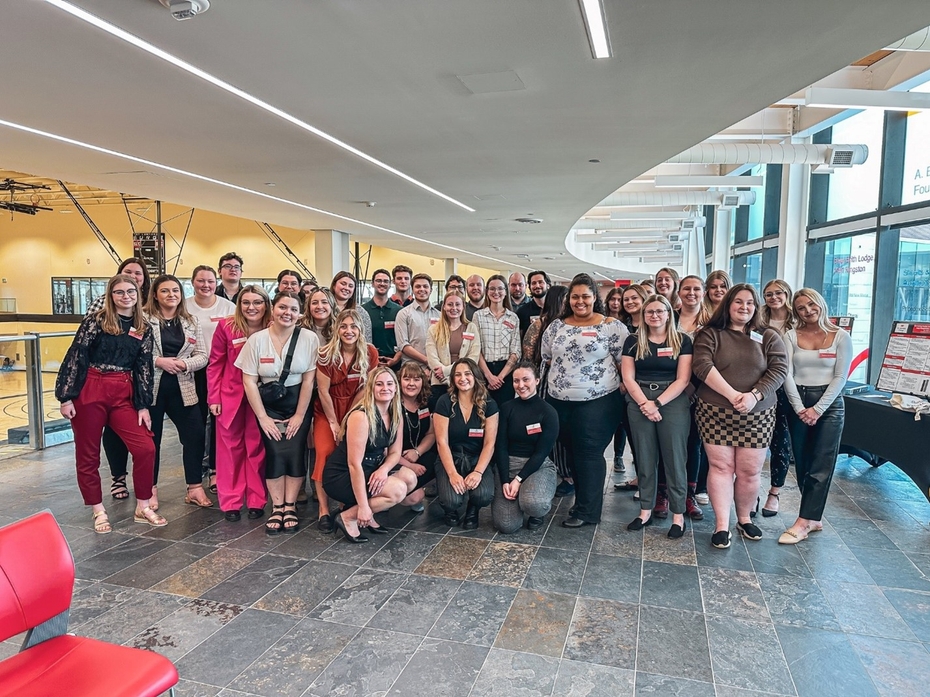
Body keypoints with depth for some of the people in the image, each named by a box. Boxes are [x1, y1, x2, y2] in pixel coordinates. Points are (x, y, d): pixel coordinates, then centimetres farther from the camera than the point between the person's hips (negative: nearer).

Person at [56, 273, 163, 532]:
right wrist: (66, 397, -9)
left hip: (123, 395, 3)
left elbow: (144, 368, 7)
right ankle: (98, 512, 22)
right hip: (89, 392, -3)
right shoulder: (95, 321, -3)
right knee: (88, 455, 6)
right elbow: (74, 357, -5)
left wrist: (143, 405, 3)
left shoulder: (144, 329, 8)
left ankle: (143, 507, 10)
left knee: (145, 448, -6)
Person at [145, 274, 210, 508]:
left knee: (195, 435, 1)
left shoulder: (192, 322, 9)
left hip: (183, 388, 3)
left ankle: (195, 488, 13)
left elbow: (202, 356, 5)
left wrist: (184, 363, -13)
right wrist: (157, 361, -20)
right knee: (151, 438, 9)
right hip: (151, 388, -3)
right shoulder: (144, 319, -4)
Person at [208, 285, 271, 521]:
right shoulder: (226, 326, -8)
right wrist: (213, 397, -5)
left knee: (257, 448, 8)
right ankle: (230, 502, 17)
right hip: (230, 395, 0)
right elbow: (215, 364, -2)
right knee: (231, 448, 8)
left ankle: (256, 501, 19)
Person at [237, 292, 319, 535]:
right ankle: (277, 508, 4)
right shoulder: (256, 339, -8)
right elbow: (249, 381, -6)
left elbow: (308, 379, -8)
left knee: (295, 452, -9)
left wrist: (299, 415, -8)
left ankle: (290, 506, 7)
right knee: (275, 453, -10)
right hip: (268, 404, 0)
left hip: (299, 403, 0)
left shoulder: (309, 338, -10)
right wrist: (263, 417, -8)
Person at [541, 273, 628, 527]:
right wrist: (563, 376, 12)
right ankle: (584, 499, 28)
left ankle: (587, 511, 8)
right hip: (559, 401, 5)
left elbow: (624, 361, -4)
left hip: (597, 401, -5)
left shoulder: (612, 326, -5)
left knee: (589, 454, -1)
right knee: (571, 451, 13)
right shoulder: (556, 326, 7)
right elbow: (547, 357, 16)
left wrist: (614, 383, -5)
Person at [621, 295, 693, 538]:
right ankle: (646, 510, 17)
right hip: (639, 403, 2)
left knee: (674, 458, 1)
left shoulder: (682, 340, 3)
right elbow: (628, 377, 2)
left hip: (673, 402, -2)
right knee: (645, 458, 7)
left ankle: (678, 514, 11)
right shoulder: (633, 341, 8)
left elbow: (683, 379, -4)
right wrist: (644, 403, -11)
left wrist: (658, 403, -13)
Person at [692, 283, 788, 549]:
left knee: (749, 471, 4)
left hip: (757, 415, 2)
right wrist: (731, 394, -19)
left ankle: (744, 518, 26)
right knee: (721, 467, -2)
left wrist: (754, 395, -17)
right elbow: (702, 365, -11)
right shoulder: (710, 334, 2)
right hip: (716, 412, -2)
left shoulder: (768, 337, 8)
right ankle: (722, 525, 7)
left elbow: (779, 370, -2)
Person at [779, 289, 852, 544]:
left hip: (829, 403, -2)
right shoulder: (791, 336, 4)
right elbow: (787, 374, -2)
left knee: (820, 466, -5)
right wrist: (799, 408, -11)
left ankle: (803, 522, -4)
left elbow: (840, 377, -4)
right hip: (798, 403, 2)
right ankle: (814, 518, 17)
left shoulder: (840, 337, 0)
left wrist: (818, 409, -12)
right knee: (802, 464, 6)